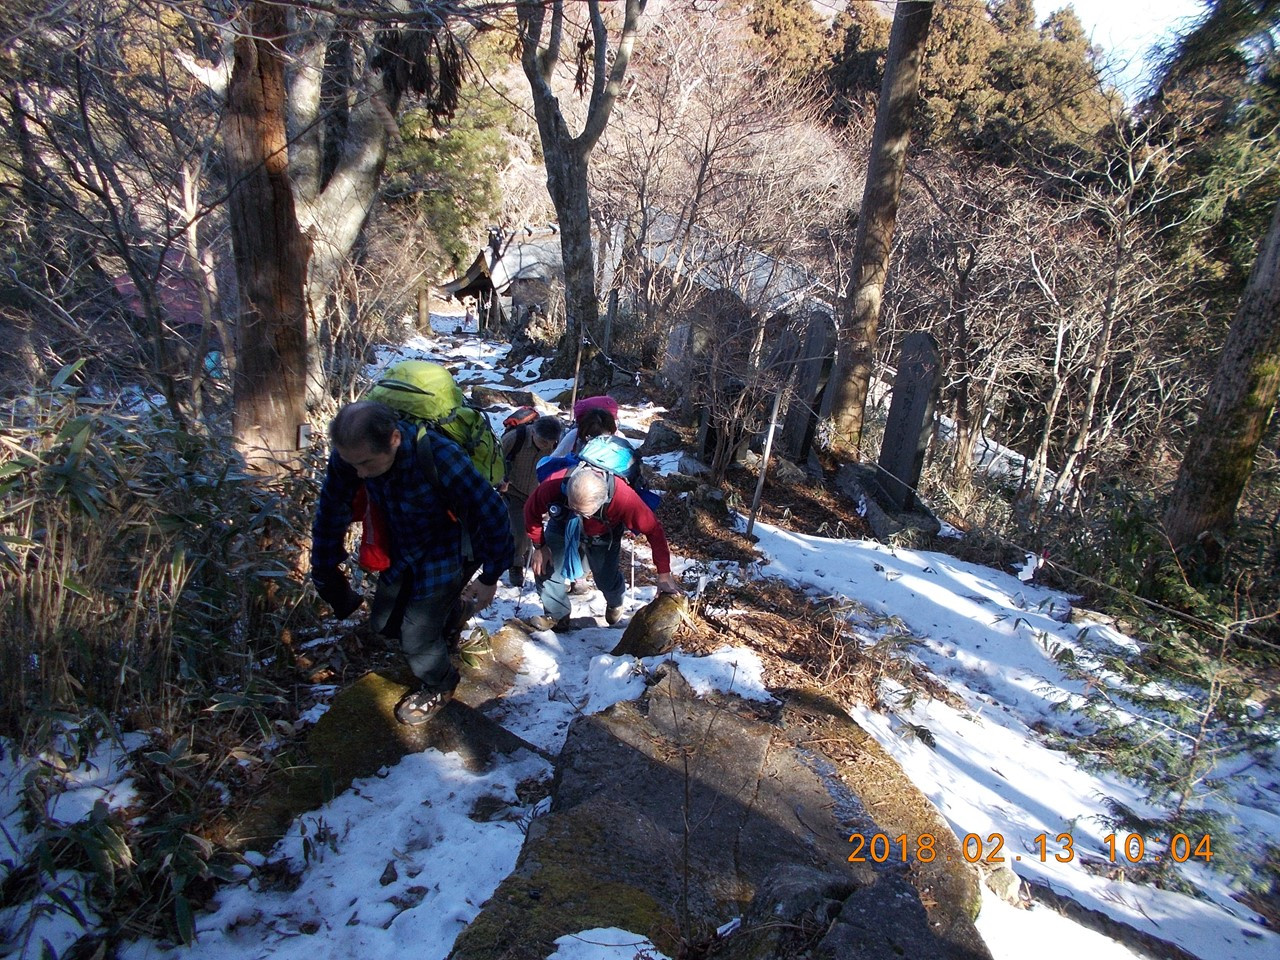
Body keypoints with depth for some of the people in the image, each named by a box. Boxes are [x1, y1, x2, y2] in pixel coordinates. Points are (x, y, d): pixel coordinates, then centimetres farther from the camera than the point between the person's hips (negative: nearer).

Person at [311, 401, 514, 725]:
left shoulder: (440, 458, -39)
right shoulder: (351, 453, -22)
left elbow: (492, 517, -27)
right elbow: (331, 512, -4)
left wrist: (490, 577, -16)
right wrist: (324, 569, 3)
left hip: (445, 557, -6)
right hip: (401, 553, 6)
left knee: (417, 637, -3)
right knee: (383, 623, 17)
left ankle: (438, 688, 30)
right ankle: (455, 609, 43)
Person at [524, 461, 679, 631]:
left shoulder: (623, 497, -45)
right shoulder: (553, 486, -41)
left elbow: (653, 529, -33)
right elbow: (531, 511, -17)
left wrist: (664, 574, -32)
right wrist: (539, 546, -10)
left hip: (601, 536, -1)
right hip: (563, 527, 1)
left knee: (606, 579, 4)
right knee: (545, 568, -11)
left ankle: (615, 604, 43)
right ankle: (557, 617, 14)